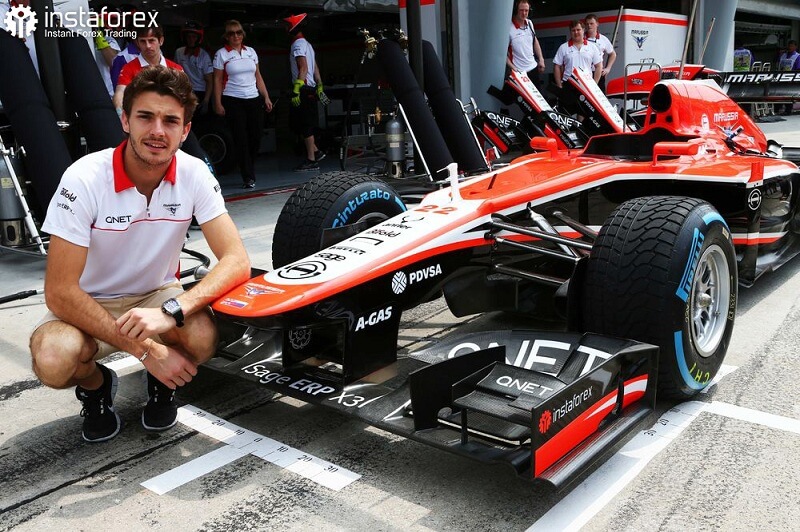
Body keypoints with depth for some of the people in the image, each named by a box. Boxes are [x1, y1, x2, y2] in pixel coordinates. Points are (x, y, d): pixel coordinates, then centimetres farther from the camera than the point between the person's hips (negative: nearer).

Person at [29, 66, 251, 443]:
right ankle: (96, 385, 5)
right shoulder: (85, 179, -24)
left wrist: (171, 311, -38)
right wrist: (146, 350, -29)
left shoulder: (194, 175, -16)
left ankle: (161, 382, 6)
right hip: (88, 306, -1)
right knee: (53, 361, -33)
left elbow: (237, 262, -21)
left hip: (158, 297, 2)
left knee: (203, 338, -31)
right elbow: (59, 291, -24)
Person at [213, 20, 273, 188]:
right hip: (233, 101, -4)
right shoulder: (221, 54, 1)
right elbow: (217, 80, 0)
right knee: (241, 139, -5)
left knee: (257, 136, 1)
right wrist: (218, 104, -6)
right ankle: (248, 178, -1)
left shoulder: (251, 51, 13)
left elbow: (258, 77, 16)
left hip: (254, 99, 4)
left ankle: (248, 167, 26)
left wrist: (266, 97, 9)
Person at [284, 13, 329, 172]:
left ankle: (311, 161, -2)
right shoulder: (307, 44, 20)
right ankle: (316, 152, 13)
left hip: (304, 89, -10)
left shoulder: (298, 44, -10)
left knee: (305, 126, -6)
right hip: (310, 89, 10)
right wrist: (320, 87, 19)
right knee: (296, 123, 13)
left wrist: (296, 90, -25)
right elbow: (315, 68, 19)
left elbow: (303, 68, -20)